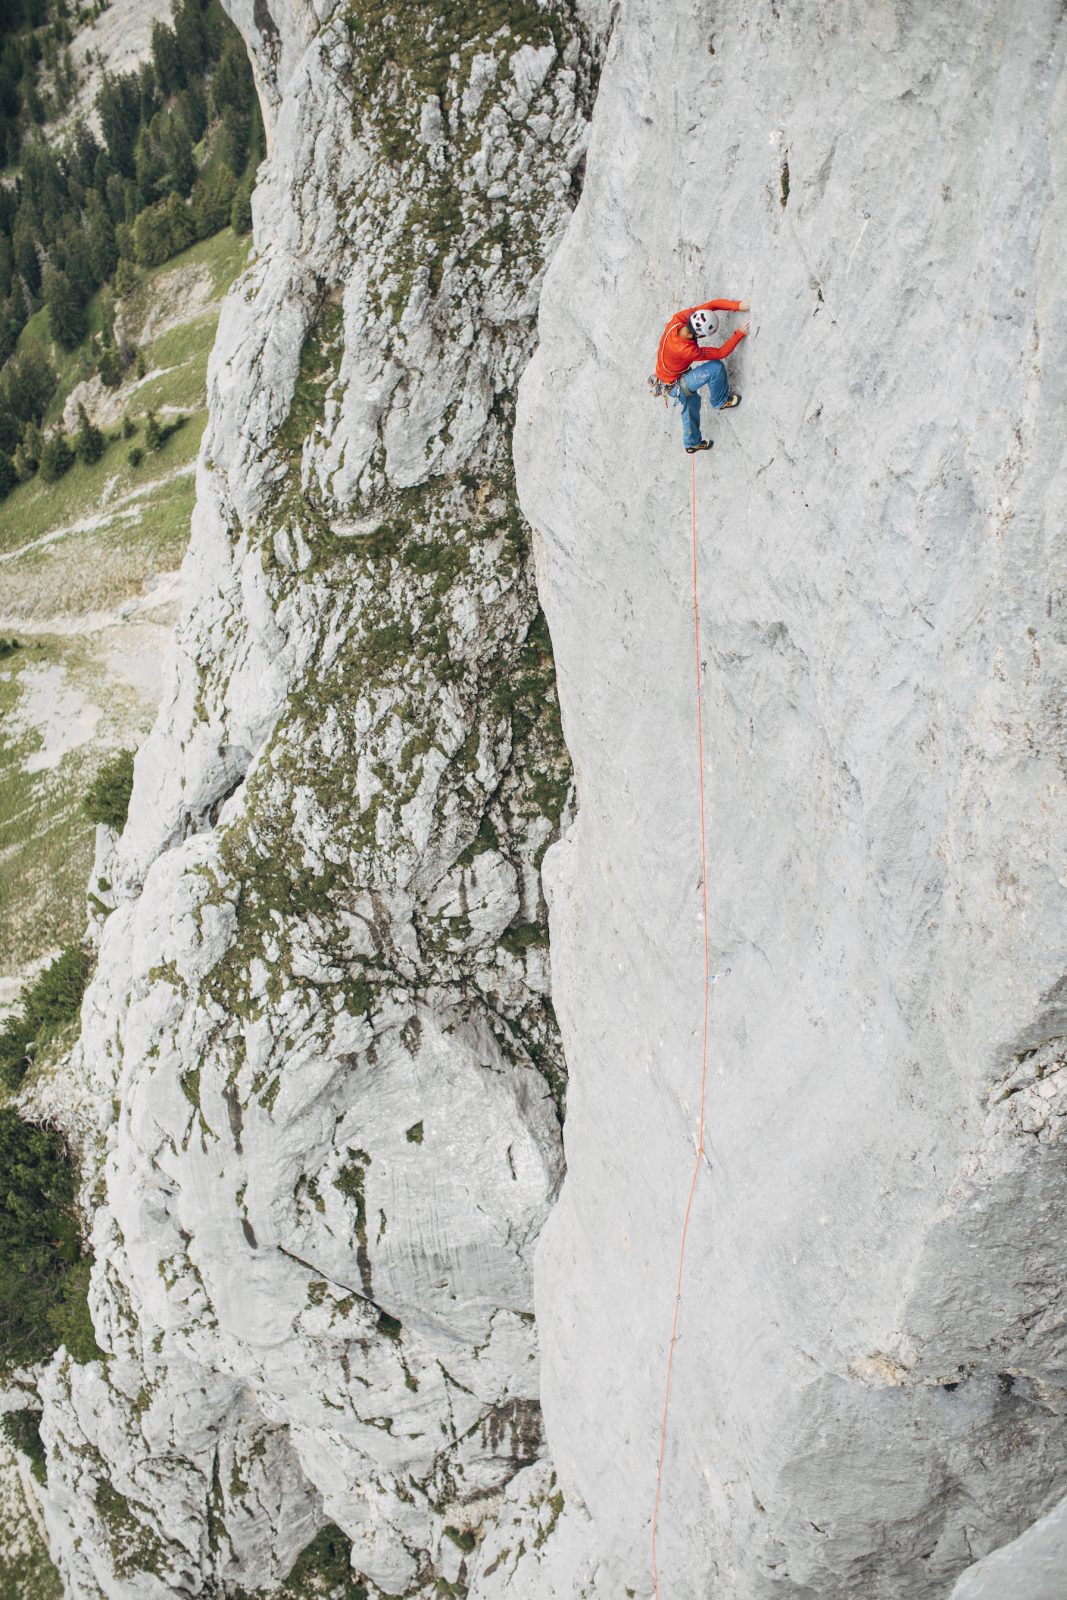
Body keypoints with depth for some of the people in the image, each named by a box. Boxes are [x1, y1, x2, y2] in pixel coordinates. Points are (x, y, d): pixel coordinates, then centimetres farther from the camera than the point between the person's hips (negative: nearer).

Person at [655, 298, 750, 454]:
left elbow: (710, 305, -24)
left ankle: (692, 443, 49)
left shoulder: (677, 319, -28)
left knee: (691, 403, 30)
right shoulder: (687, 351, -43)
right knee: (716, 367, -20)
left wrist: (738, 305, -32)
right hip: (675, 385, -8)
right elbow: (720, 353, -29)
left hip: (666, 375, 8)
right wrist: (739, 333, -26)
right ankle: (720, 402, 7)